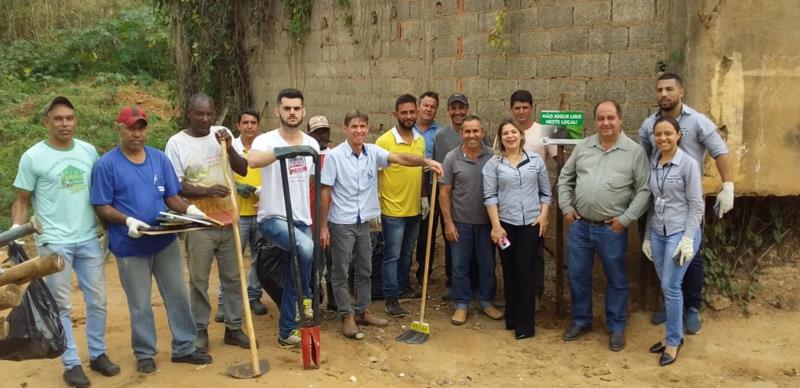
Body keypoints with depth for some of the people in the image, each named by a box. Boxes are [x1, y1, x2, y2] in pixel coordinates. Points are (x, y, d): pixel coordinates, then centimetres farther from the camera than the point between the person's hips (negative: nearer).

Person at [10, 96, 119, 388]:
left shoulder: (89, 151, 5)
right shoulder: (33, 157, -5)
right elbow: (22, 202, 0)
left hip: (89, 239, 4)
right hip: (53, 242, -4)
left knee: (97, 301, 11)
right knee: (61, 306, 4)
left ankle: (98, 354, 26)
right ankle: (71, 364, 14)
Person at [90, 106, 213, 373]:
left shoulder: (160, 159, 4)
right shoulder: (106, 164, -8)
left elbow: (171, 197, 6)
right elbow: (102, 207, -9)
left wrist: (189, 209, -14)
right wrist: (128, 220, -26)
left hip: (165, 242, 4)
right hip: (131, 247, -4)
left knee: (178, 296, 11)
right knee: (140, 305, 9)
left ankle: (184, 348, 24)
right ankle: (145, 354, 25)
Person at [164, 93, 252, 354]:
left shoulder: (222, 134, 5)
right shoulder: (176, 143, -6)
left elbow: (243, 170, 3)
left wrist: (229, 148, -13)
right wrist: (207, 191, -23)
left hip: (228, 220, 4)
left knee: (233, 277, 11)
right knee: (199, 280, 6)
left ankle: (234, 328, 23)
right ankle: (200, 331, 20)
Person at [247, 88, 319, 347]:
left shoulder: (312, 144, 7)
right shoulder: (266, 140, -12)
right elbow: (253, 160, -37)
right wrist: (285, 150, -53)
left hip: (302, 220, 6)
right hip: (273, 218, -6)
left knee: (293, 278, 10)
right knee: (306, 247, -34)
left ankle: (287, 332, 24)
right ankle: (306, 298, -9)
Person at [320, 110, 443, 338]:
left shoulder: (373, 152, 0)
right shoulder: (334, 156, -12)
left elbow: (400, 159, -14)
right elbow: (325, 192, -10)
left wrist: (426, 161, -32)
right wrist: (323, 226, -11)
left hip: (364, 222, 5)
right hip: (341, 223, -5)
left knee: (365, 270, 15)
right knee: (341, 272, 3)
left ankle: (362, 311, 29)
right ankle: (347, 316, 14)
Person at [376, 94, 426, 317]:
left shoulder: (420, 140, 5)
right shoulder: (384, 141, -13)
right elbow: (374, 175, -12)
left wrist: (424, 198, 16)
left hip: (414, 209, 6)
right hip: (392, 210, -6)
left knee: (407, 253, 19)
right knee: (392, 255, 1)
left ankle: (403, 287, 35)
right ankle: (391, 298, 9)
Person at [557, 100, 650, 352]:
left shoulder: (635, 152, -5)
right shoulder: (583, 147, 5)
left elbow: (644, 190, -6)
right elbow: (565, 178, 13)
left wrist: (626, 219, -12)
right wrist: (566, 208, 4)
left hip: (612, 229, -3)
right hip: (579, 225, 3)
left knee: (616, 279, 9)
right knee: (577, 276, 12)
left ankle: (616, 328, 25)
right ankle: (581, 321, 30)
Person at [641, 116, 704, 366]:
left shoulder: (688, 164, -9)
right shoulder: (652, 164, 7)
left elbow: (696, 204, -9)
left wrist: (688, 239, -15)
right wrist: (647, 236, 12)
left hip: (680, 232, -5)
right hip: (657, 233, 5)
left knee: (671, 286, -5)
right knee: (666, 287, 11)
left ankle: (673, 341, 9)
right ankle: (674, 335, 24)